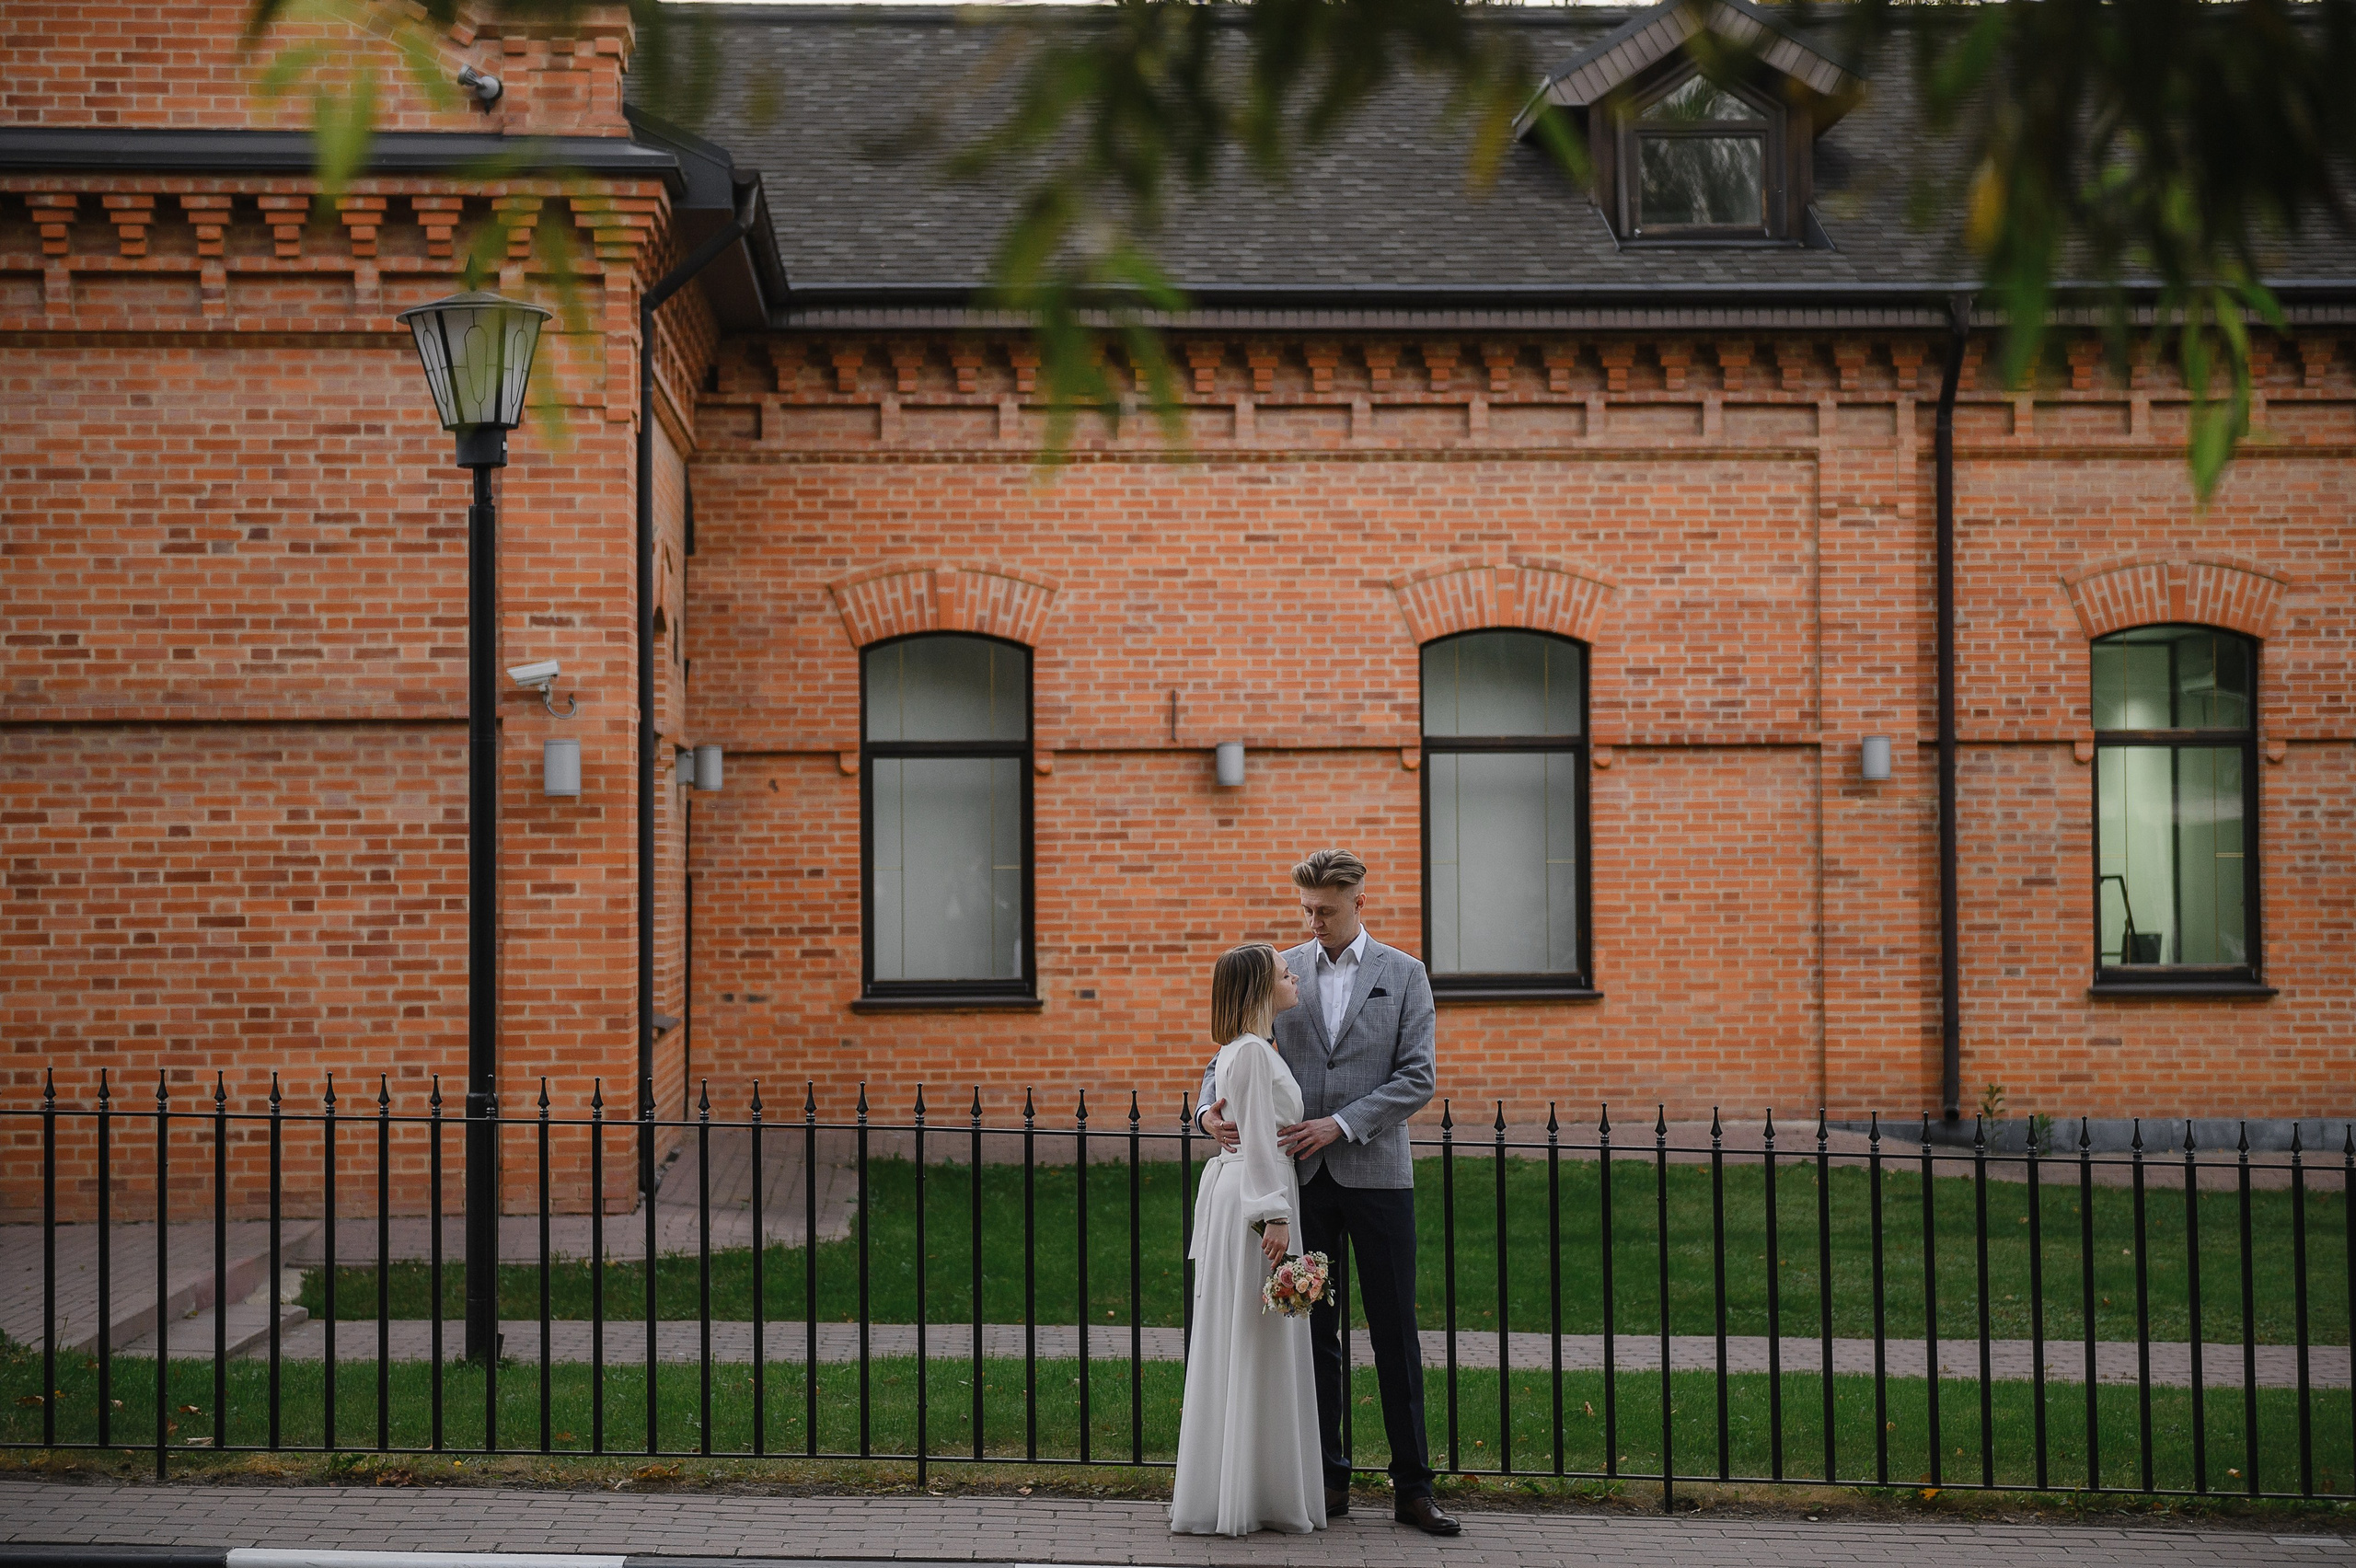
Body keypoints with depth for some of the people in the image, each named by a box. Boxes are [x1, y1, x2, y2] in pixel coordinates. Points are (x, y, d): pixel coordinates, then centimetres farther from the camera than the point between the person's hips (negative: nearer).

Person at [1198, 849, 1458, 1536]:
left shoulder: (1403, 975, 3)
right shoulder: (1280, 973, 8)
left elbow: (1417, 1078, -3)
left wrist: (1341, 1124, -14)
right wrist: (1212, 1106, -16)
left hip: (1376, 1172, -2)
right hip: (1301, 1176, 2)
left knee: (1395, 1331, 0)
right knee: (1313, 1330, 5)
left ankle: (1412, 1485, 6)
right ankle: (1328, 1477, 13)